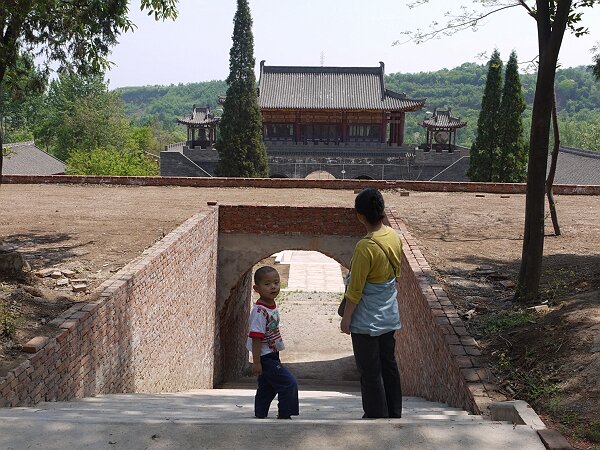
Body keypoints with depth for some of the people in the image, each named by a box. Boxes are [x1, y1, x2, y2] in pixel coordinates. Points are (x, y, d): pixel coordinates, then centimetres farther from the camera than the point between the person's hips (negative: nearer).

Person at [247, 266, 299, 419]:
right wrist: (256, 362, -22)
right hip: (265, 357, -9)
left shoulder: (273, 307, 7)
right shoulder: (259, 311, -22)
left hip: (272, 356, 9)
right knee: (290, 384, -9)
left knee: (267, 388, 17)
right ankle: (284, 415, 1)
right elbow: (256, 338, -22)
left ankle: (260, 417, 27)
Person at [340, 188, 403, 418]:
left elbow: (355, 289, -19)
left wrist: (346, 317, -9)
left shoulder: (366, 247, -25)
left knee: (370, 373, 5)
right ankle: (394, 414, 29)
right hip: (389, 316, 8)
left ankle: (376, 417, 15)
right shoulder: (394, 237, -2)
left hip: (367, 321, -8)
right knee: (389, 365, 18)